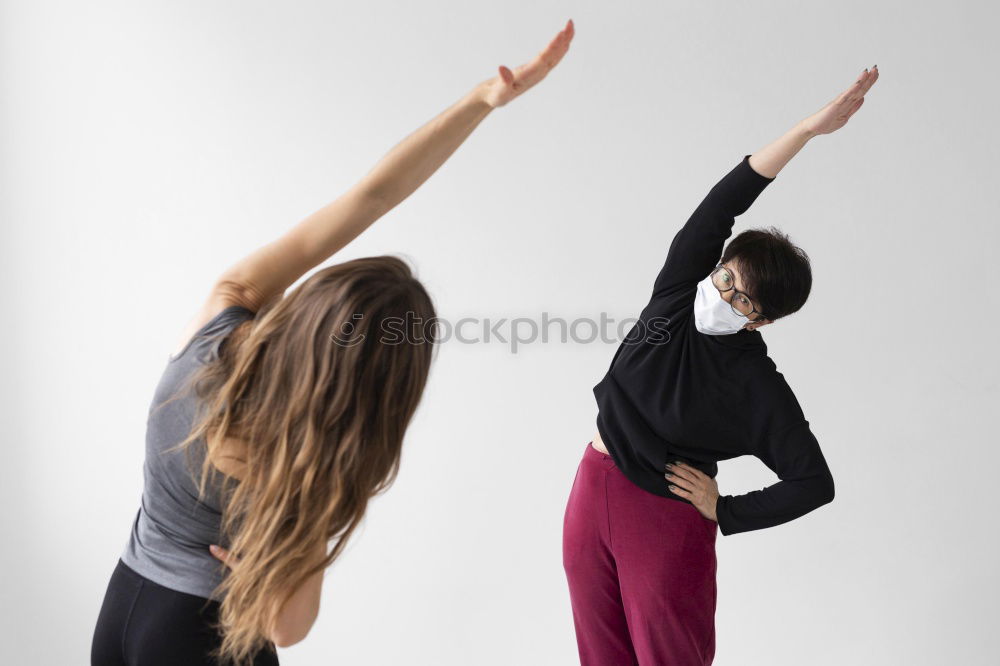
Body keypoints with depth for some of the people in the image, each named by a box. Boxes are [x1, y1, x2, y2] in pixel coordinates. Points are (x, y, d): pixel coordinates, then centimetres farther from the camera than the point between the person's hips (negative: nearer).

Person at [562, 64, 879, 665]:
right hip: (591, 493, 4)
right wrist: (808, 129, -22)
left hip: (667, 523, -4)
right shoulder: (678, 294, -6)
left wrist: (725, 512, -10)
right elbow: (720, 206, -15)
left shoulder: (758, 387, -15)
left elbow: (816, 483, -12)